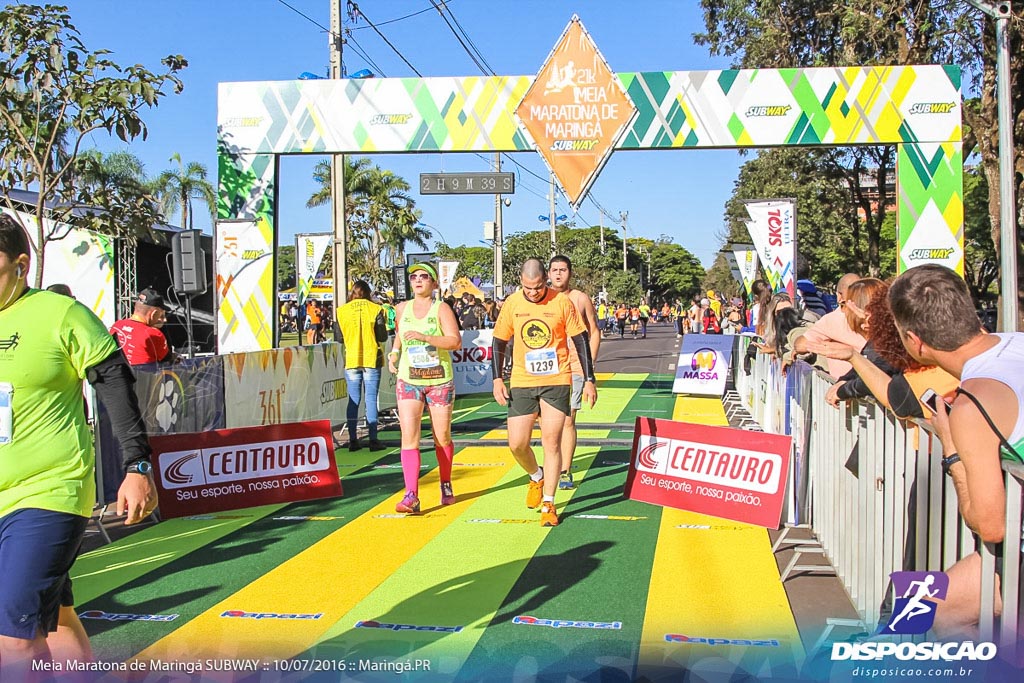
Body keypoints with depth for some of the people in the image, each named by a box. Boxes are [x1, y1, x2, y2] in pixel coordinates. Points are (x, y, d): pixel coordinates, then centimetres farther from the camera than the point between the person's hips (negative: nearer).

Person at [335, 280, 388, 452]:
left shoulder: (342, 311, 0)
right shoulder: (375, 309, -4)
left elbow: (338, 338, 3)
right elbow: (382, 337, -4)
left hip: (351, 360, 2)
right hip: (371, 359, -1)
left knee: (353, 401, 7)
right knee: (371, 400, 1)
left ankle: (353, 440, 6)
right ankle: (373, 440, 0)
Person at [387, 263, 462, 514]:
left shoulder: (442, 308, -6)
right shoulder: (402, 308, 6)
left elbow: (455, 341, -19)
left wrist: (424, 337, -29)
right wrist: (395, 352, 11)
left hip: (440, 381, -2)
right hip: (408, 380, 2)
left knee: (442, 438, 9)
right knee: (409, 437, -12)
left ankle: (446, 486, 31)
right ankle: (411, 496, -17)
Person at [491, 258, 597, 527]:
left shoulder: (562, 302, -6)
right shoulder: (512, 303, 0)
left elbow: (580, 341, 0)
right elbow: (499, 342, 9)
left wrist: (589, 379, -2)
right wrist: (497, 379, 1)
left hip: (556, 382, -2)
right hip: (522, 383, 2)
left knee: (552, 442, -3)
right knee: (517, 444, -1)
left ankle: (548, 505, 7)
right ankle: (536, 477, 31)